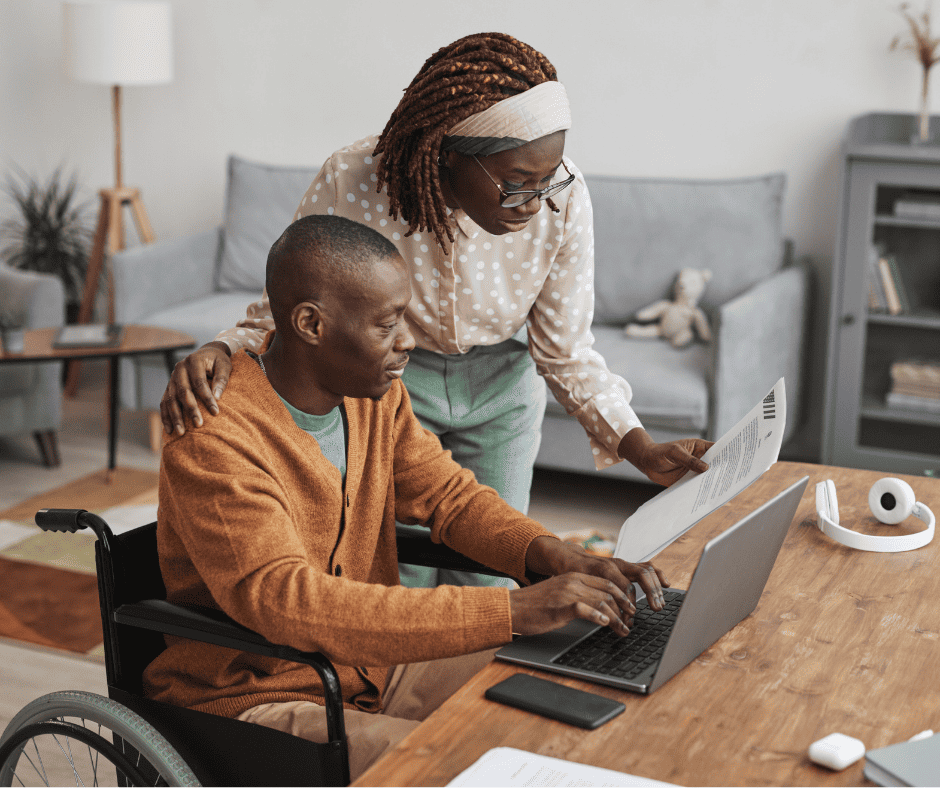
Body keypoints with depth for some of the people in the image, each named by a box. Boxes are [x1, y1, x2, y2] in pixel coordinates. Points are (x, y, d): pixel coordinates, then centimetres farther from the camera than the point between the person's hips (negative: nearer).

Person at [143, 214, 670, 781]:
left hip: (371, 664, 7)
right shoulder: (212, 438, -26)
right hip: (257, 697, -7)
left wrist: (559, 558, -16)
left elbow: (449, 495, 6)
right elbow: (288, 603, -36)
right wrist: (512, 612, -39)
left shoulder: (375, 393, 0)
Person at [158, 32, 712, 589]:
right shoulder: (350, 185, -30)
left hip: (499, 382, 2)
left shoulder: (561, 197, -24)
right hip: (389, 383, -2)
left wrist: (645, 450, -21)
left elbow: (565, 351, -11)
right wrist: (220, 353, -38)